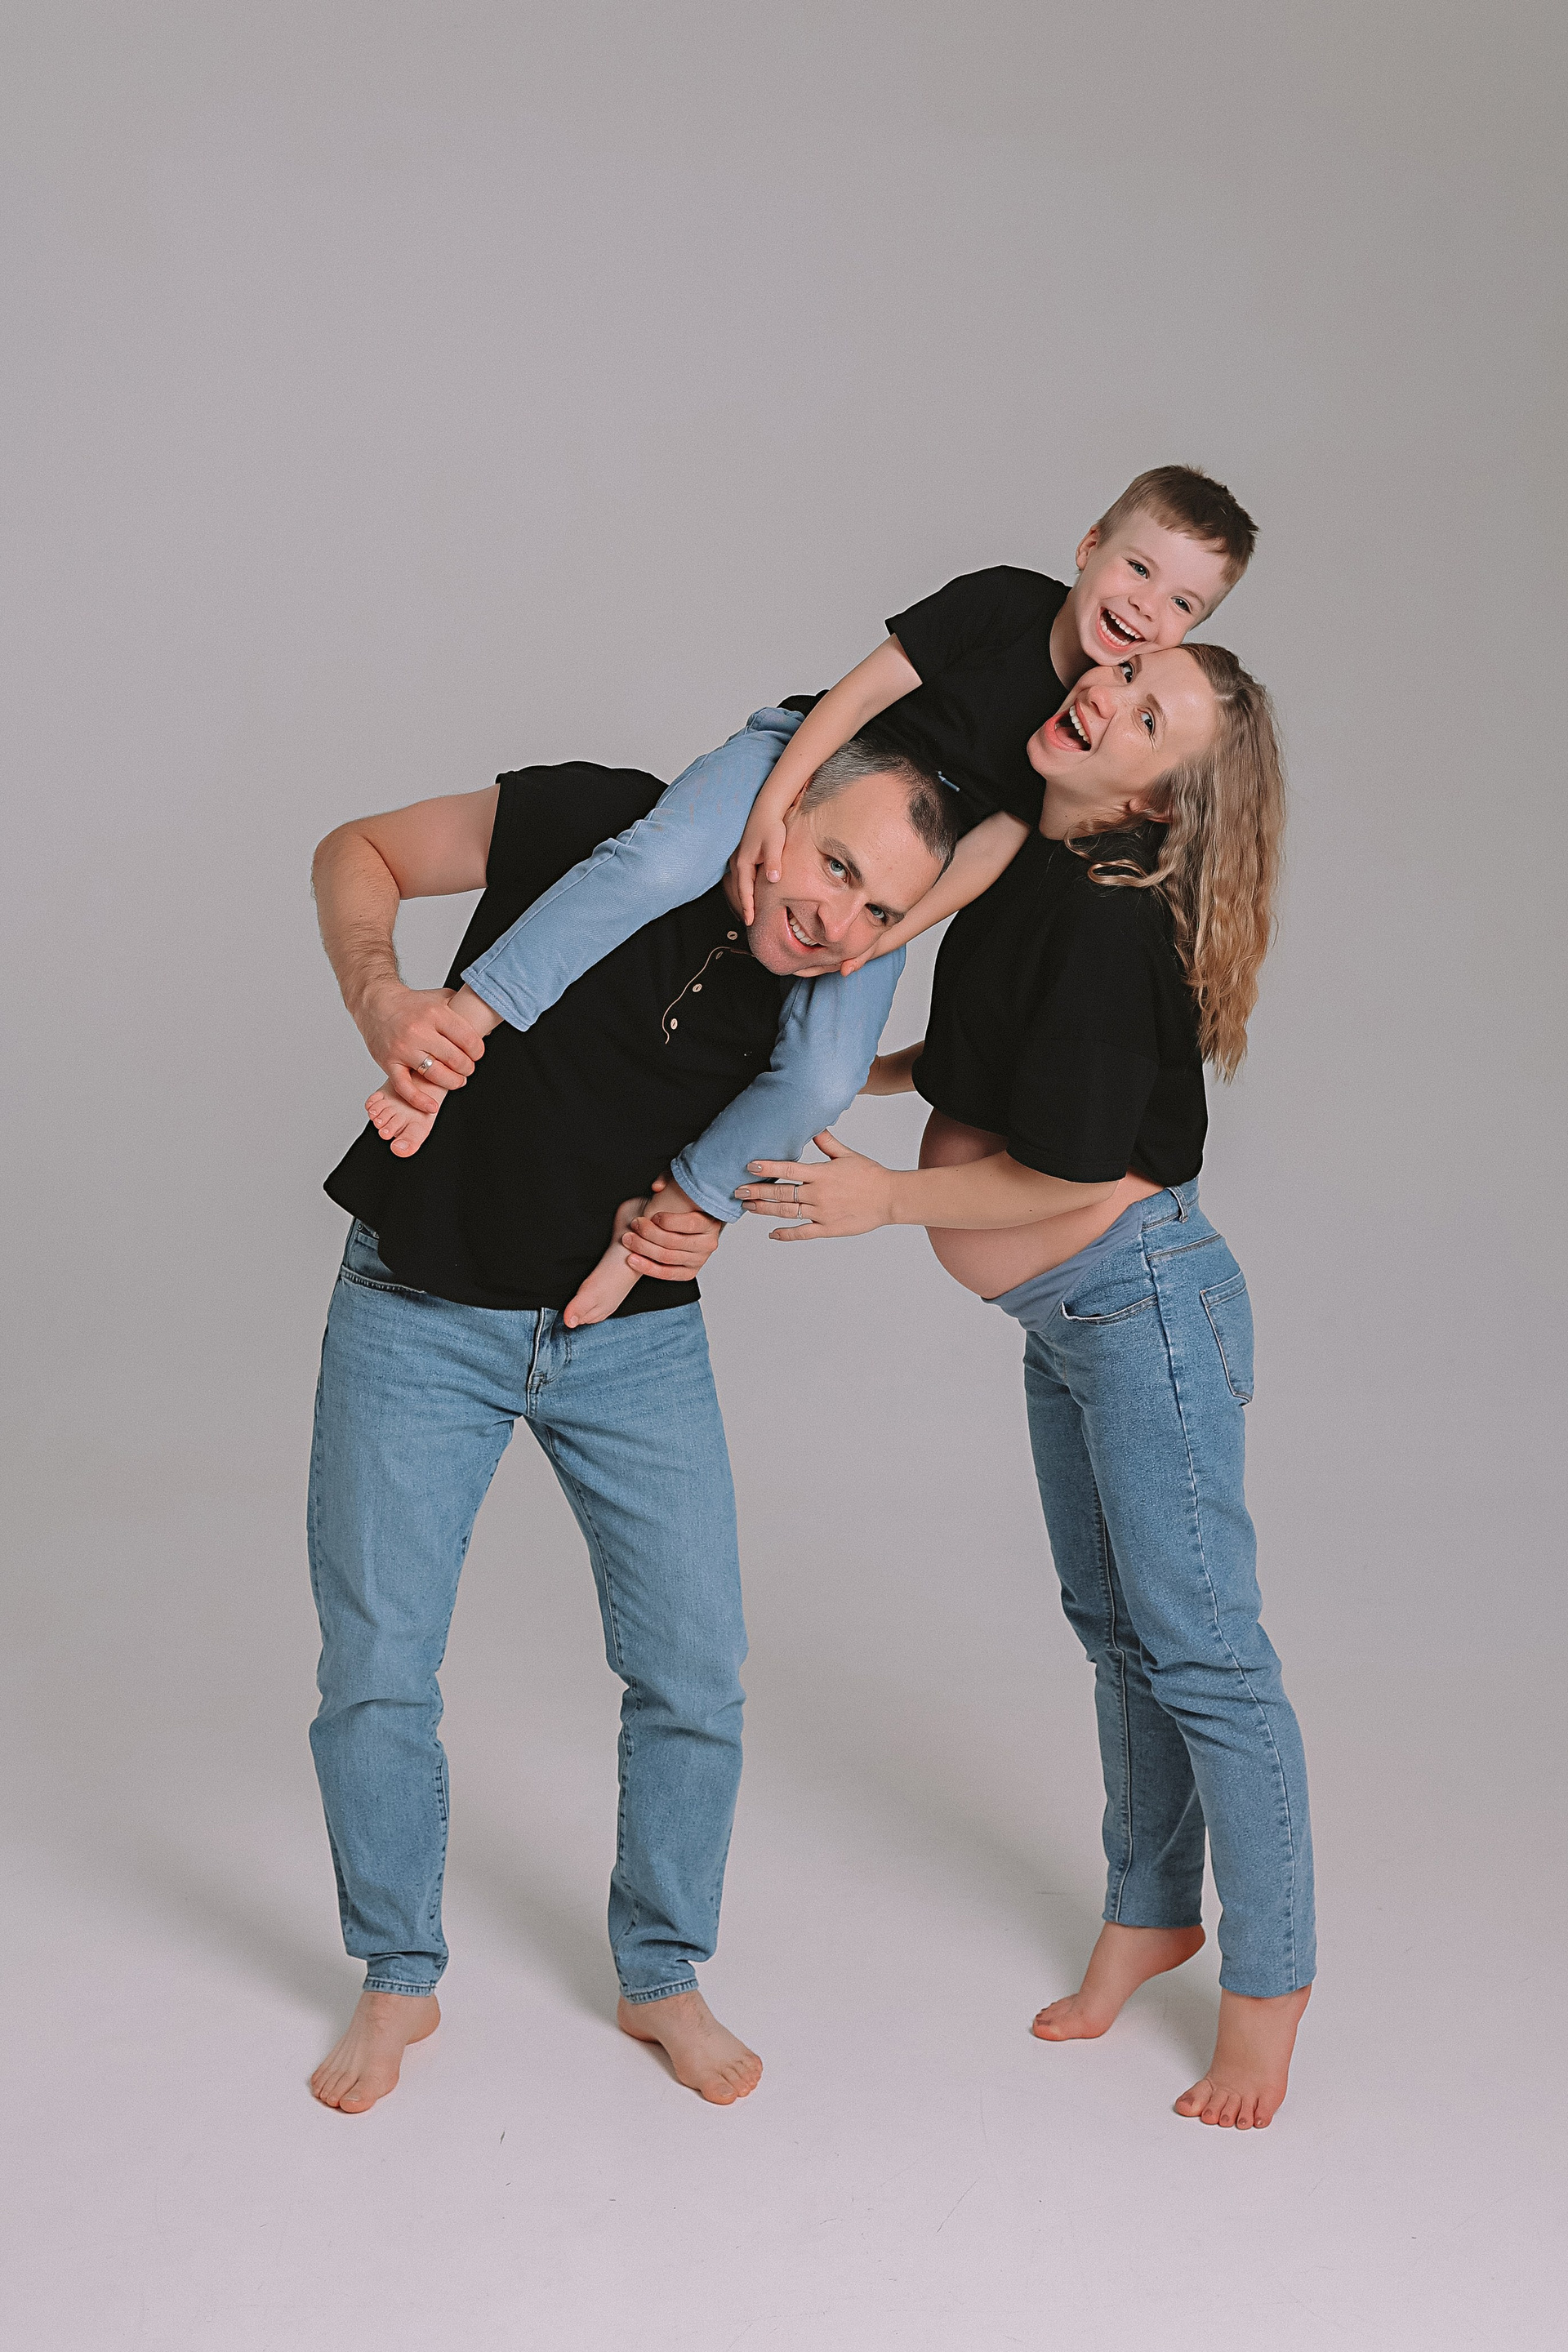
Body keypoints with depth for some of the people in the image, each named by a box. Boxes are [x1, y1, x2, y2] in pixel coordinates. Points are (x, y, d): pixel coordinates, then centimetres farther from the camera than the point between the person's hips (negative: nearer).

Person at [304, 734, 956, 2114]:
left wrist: (690, 1225, -15)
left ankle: (662, 1978, 25)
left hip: (634, 1334, 2)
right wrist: (377, 990, -28)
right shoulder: (604, 825, -20)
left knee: (696, 1676, 2)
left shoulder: (827, 1021, -11)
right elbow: (360, 851, -8)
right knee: (376, 1673, 2)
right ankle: (400, 1982, 24)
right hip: (420, 1315, -2)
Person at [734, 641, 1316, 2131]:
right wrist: (867, 1070, 15)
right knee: (1116, 1624, 18)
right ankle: (1151, 1910, 34)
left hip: (1142, 1299, -9)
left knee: (1197, 1644, -1)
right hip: (1064, 1315, 9)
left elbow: (1075, 1167, -21)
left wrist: (888, 1199, -14)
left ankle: (1268, 1978, 13)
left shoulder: (1110, 916, -23)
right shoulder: (1029, 867, 5)